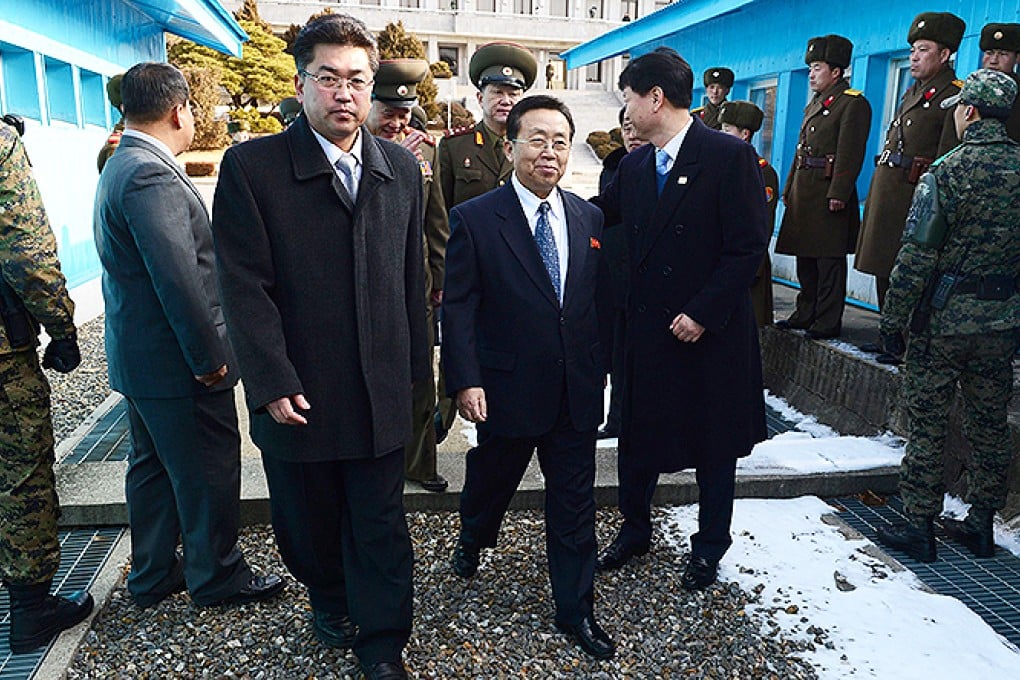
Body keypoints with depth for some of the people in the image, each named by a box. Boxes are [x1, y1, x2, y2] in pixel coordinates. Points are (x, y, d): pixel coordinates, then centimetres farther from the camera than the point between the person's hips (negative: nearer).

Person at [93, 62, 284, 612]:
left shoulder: (120, 166, 12)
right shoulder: (151, 175, -21)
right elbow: (178, 277, -26)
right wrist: (208, 356, -19)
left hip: (138, 355, 11)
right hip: (175, 360, -11)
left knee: (154, 465, 20)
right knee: (208, 470, 5)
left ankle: (153, 576, 34)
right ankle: (217, 577, 22)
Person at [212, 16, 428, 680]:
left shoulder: (402, 167, 5)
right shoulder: (250, 166, -6)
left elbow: (411, 276, 7)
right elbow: (245, 287, -9)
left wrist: (414, 366, 7)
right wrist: (274, 384, -13)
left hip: (381, 392, 2)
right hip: (297, 393, -1)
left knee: (381, 526, 10)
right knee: (309, 522, 19)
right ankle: (330, 602, 47)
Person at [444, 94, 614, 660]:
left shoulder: (589, 218, 4)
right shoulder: (473, 220, -8)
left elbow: (597, 301, 7)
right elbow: (457, 309, -10)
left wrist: (597, 370, 7)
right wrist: (465, 381, -15)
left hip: (577, 394, 3)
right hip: (507, 390, -3)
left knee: (574, 506, 11)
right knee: (491, 481, 21)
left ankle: (575, 609, 28)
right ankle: (472, 540, 54)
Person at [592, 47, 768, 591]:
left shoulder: (731, 157, -12)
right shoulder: (634, 166, 7)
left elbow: (748, 248, -15)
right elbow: (597, 214, 16)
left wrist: (702, 313, -18)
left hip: (710, 332, -5)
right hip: (647, 326, 5)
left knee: (713, 444, 12)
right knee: (637, 433, 14)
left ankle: (709, 547, 32)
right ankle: (634, 530, 36)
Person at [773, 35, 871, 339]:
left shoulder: (853, 104, -6)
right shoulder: (813, 106, 21)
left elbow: (850, 154, -15)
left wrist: (837, 194, -22)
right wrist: (790, 188, 18)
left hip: (828, 193, -9)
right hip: (804, 193, 9)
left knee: (829, 260, -4)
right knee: (805, 257, 13)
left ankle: (829, 322, 2)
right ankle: (806, 314, 23)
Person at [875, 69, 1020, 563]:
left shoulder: (948, 171, -13)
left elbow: (917, 256, -16)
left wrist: (892, 319, -9)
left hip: (944, 317, -6)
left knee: (927, 425, 4)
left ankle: (918, 526, 12)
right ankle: (980, 523, 27)